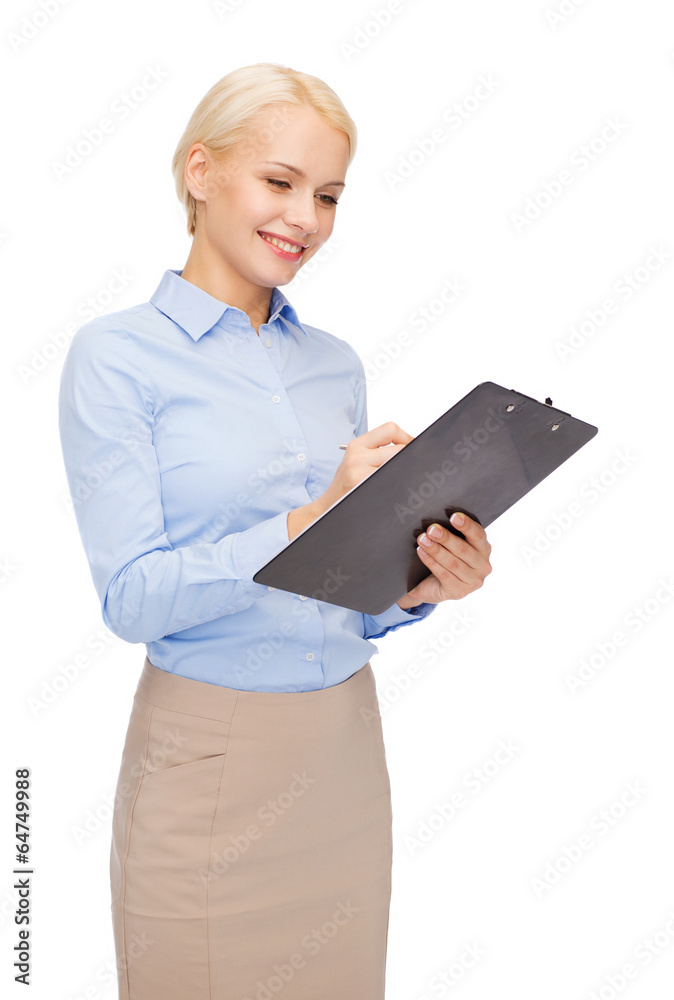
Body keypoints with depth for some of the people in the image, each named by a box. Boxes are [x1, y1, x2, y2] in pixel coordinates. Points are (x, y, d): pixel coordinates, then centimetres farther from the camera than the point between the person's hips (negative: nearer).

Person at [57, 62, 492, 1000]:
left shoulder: (337, 363, 8)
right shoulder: (116, 354, -8)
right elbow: (132, 597, -15)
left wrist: (417, 585, -9)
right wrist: (309, 519, -25)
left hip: (347, 751, 5)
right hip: (209, 757, -5)